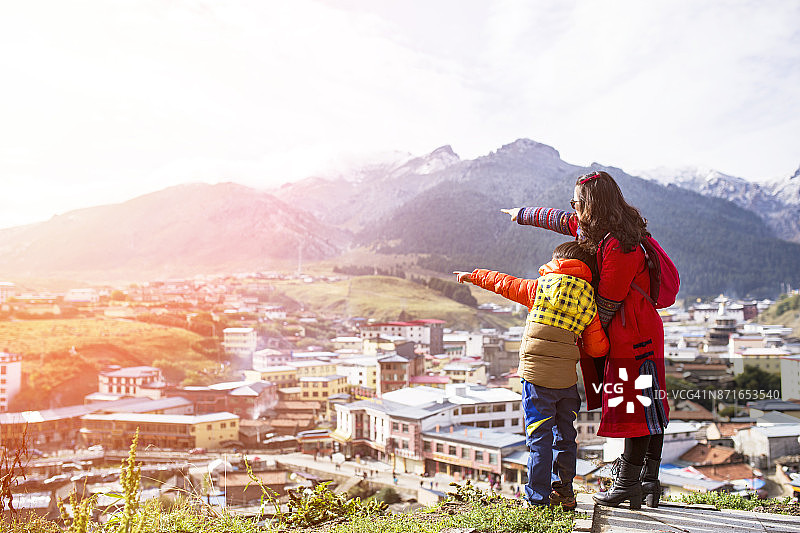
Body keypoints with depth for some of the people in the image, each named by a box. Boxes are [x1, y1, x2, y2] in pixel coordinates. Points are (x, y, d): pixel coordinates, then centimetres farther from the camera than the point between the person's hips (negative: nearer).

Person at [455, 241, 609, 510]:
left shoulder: (540, 287, 2)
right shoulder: (589, 301, 8)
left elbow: (504, 283, 14)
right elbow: (598, 347, 7)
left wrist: (474, 276, 29)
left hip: (536, 376, -3)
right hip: (567, 378, 3)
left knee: (539, 437, 2)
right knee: (564, 435, 16)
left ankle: (538, 496, 6)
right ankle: (564, 490, 24)